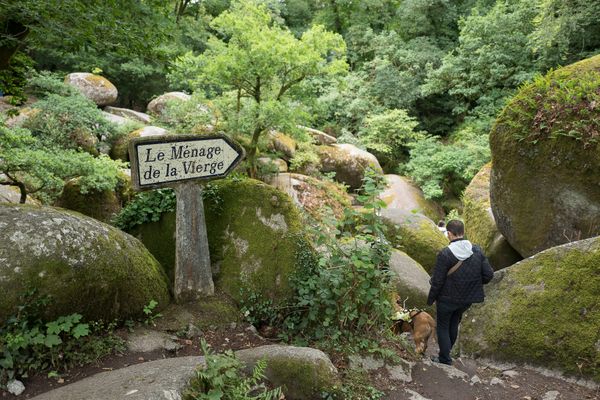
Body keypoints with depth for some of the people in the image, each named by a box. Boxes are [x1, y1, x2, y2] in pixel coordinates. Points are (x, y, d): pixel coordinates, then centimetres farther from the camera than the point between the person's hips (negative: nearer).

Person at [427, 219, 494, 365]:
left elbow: (437, 281, -18)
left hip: (447, 299, -5)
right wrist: (474, 283, 12)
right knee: (454, 324, 26)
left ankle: (445, 360, 20)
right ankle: (446, 352, 41)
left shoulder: (445, 254, -23)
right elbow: (488, 274, -5)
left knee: (443, 327, 15)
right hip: (467, 299, 5)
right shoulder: (477, 251, -9)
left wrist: (430, 299, -4)